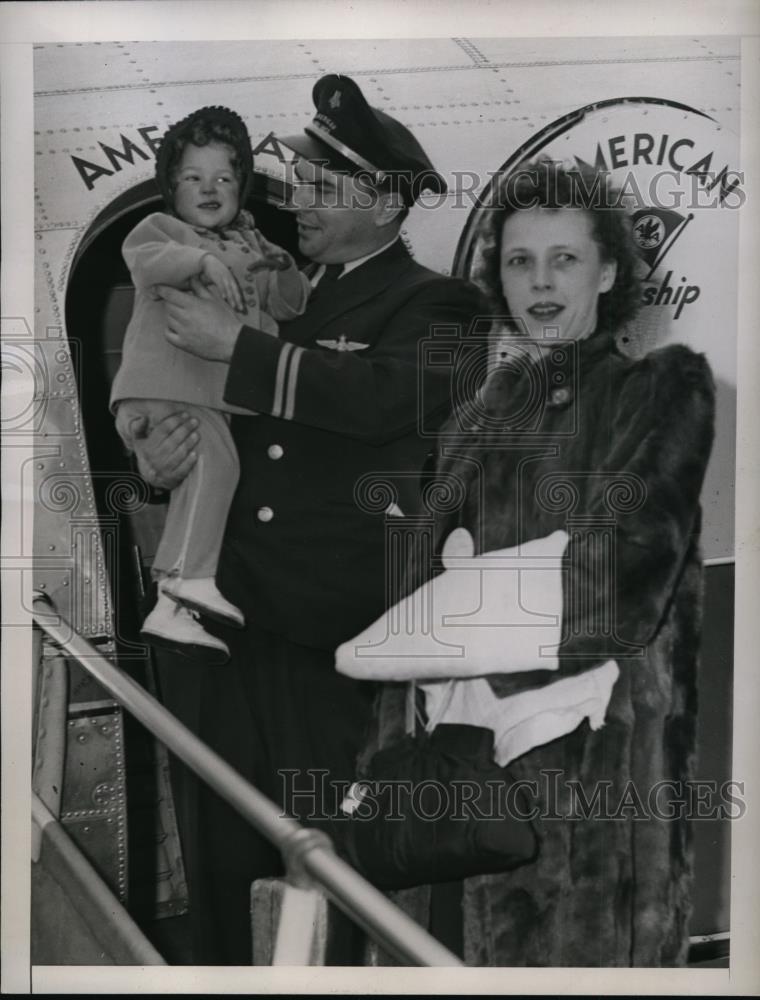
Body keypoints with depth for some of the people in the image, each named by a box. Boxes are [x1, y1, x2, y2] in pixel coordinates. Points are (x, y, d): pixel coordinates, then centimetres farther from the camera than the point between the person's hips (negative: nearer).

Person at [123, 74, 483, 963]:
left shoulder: (433, 307, -1)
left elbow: (382, 395, -23)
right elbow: (178, 406, 20)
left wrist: (236, 345, -16)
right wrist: (155, 457, -1)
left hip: (327, 643, -5)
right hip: (216, 619, 6)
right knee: (218, 858, 14)